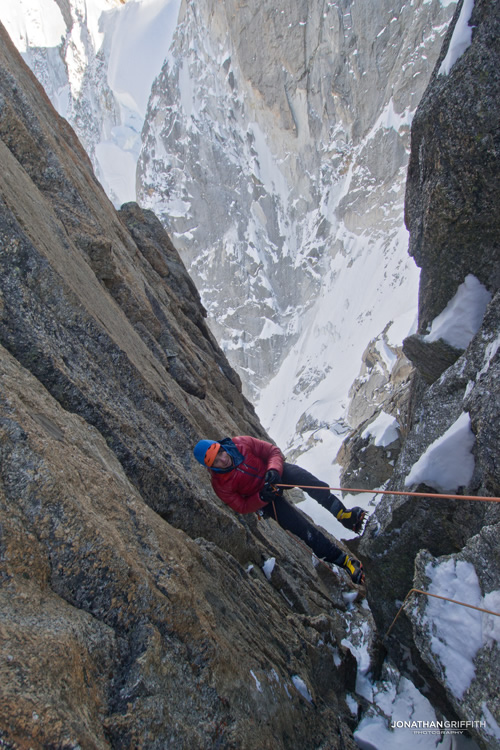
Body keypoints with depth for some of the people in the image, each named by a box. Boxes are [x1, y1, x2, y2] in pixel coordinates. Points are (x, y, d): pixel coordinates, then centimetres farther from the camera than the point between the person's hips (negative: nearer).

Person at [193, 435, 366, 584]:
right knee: (302, 527, -18)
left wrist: (273, 469, -31)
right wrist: (262, 497, -30)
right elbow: (242, 507, -13)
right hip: (262, 501, -2)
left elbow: (273, 451, -11)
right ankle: (342, 560, -11)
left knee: (302, 476, -31)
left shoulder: (242, 443, -19)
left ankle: (342, 513, -27)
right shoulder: (220, 484, -21)